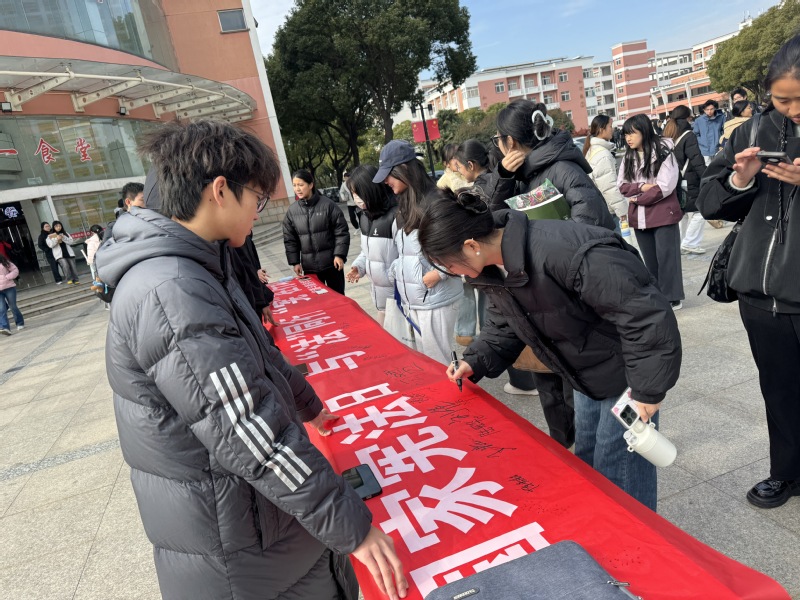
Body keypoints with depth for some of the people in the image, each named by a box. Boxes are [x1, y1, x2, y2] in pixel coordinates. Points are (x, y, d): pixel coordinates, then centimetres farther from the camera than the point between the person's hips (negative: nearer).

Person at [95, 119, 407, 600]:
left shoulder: (196, 267, 6)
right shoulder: (170, 293, -28)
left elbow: (257, 356, 18)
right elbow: (254, 435, -29)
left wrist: (307, 404, 31)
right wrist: (351, 526, -22)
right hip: (234, 547, -9)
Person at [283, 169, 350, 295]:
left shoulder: (327, 204, -9)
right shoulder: (292, 210, 1)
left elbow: (341, 232, -7)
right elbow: (290, 239, 7)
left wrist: (339, 255, -14)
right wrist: (295, 262, 3)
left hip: (332, 262, -2)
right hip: (309, 266, 3)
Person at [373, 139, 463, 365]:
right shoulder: (405, 206, 12)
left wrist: (438, 272, -20)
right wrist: (394, 273, 10)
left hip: (435, 301, -8)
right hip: (410, 299, 8)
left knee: (437, 363, 3)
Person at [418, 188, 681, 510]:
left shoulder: (563, 252, -37)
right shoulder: (493, 269, -8)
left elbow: (644, 312, -33)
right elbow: (504, 326, 9)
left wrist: (648, 389, -26)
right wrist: (475, 362, -7)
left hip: (626, 373, -8)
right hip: (587, 375, 8)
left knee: (619, 479, 2)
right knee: (586, 464, 22)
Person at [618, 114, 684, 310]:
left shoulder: (663, 152, -8)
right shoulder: (628, 157, 10)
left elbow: (665, 186, -15)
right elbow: (622, 185, 5)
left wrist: (639, 199, -10)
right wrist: (641, 187, -13)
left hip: (664, 214, -6)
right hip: (639, 217, 6)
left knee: (666, 256, -1)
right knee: (650, 259, 12)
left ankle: (672, 297, 9)